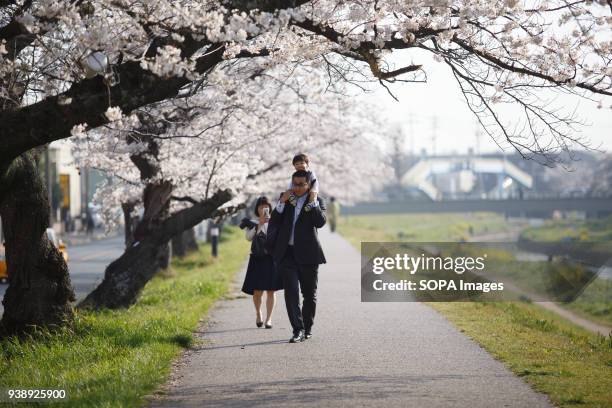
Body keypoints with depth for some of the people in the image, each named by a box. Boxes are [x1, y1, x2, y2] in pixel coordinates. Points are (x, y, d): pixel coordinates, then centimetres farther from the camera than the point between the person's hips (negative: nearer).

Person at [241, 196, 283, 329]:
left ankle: (268, 319, 2)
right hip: (257, 259, 0)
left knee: (271, 290, -3)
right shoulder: (252, 223, 7)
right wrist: (259, 225, -16)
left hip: (271, 258, 0)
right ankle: (258, 313, 23)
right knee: (257, 291, -5)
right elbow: (249, 237, -9)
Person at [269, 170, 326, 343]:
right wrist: (282, 203, -10)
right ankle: (298, 330, -13)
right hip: (287, 253, 1)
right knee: (291, 292, -10)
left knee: (309, 293, 9)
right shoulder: (285, 198, 10)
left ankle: (307, 328, 25)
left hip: (308, 254, -1)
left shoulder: (317, 201, 3)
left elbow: (320, 222, -14)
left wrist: (313, 201, -15)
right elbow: (273, 223, 2)